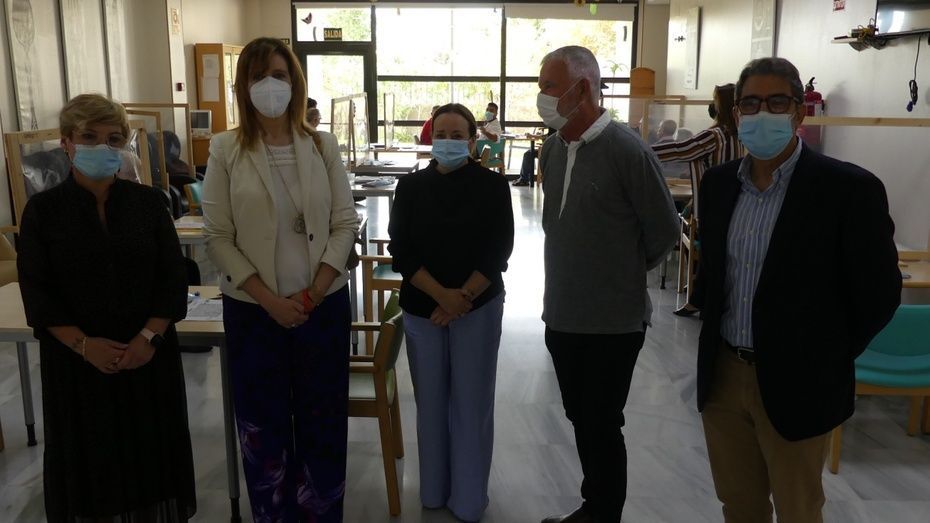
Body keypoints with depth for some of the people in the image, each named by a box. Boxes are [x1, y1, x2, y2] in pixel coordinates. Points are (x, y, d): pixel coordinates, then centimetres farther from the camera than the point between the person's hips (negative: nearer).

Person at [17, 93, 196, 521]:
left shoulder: (147, 201, 2)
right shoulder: (43, 209, -2)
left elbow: (173, 277, -1)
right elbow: (37, 292, -5)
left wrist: (149, 336, -13)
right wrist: (84, 344, -16)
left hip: (148, 354, 1)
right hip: (77, 358, -1)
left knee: (149, 448, 9)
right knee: (89, 453, 10)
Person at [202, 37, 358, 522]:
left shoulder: (322, 146, 1)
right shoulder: (225, 150, -3)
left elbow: (344, 225, 0)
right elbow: (218, 237, -5)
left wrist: (313, 292, -10)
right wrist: (269, 299, -13)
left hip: (324, 305, 1)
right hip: (252, 309, -1)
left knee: (323, 421, 11)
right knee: (263, 425, 10)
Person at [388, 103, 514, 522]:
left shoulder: (492, 186, -2)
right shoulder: (411, 187, 3)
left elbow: (498, 251, -7)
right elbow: (401, 250, -4)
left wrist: (462, 298, -14)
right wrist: (442, 295, -15)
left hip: (478, 309, -2)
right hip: (422, 308, 2)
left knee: (471, 402, 5)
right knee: (430, 400, 10)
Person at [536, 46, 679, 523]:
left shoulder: (628, 151, -17)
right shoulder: (551, 150, 4)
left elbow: (664, 232, -8)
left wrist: (624, 273, 5)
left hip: (612, 322, -6)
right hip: (561, 316, 6)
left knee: (602, 428, 7)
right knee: (581, 422, 19)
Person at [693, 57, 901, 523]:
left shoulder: (849, 188, -14)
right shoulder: (718, 182, 3)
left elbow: (878, 293, -8)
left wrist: (827, 360, -3)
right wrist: (711, 323, 12)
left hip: (796, 383, -4)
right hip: (721, 375, 5)